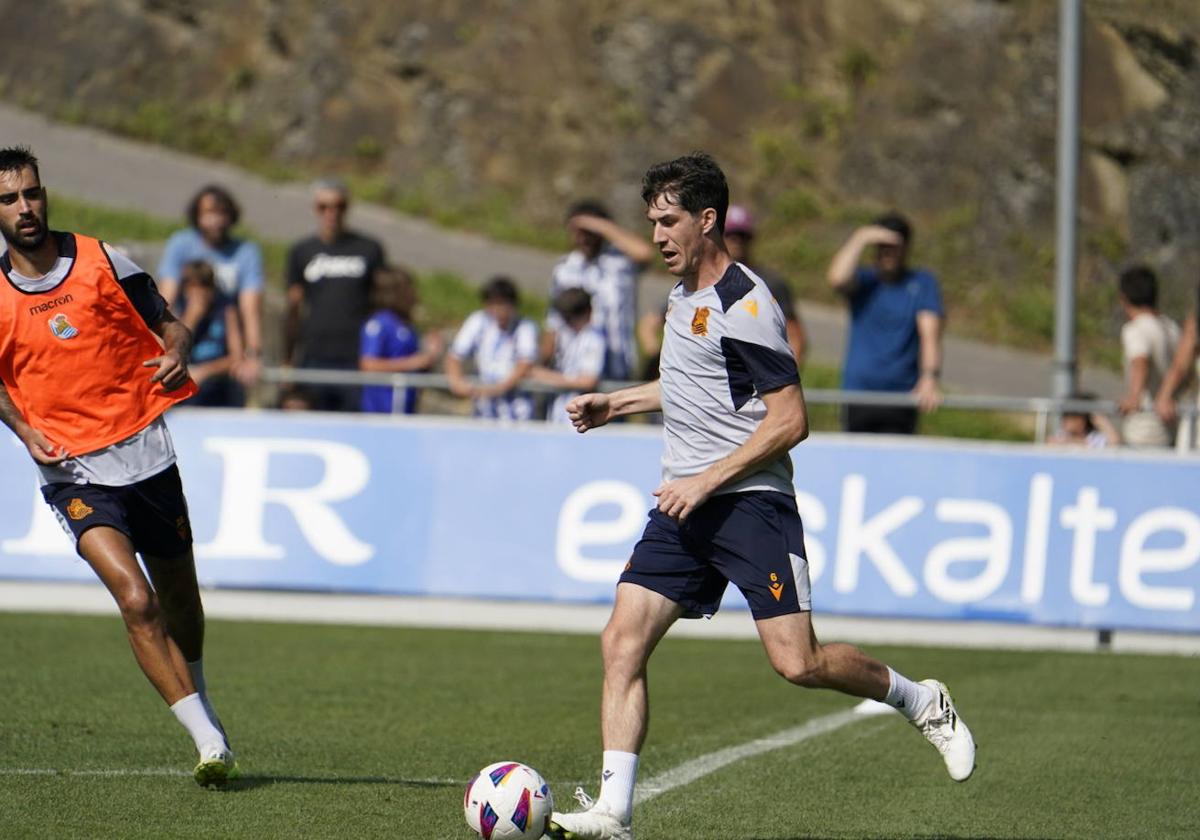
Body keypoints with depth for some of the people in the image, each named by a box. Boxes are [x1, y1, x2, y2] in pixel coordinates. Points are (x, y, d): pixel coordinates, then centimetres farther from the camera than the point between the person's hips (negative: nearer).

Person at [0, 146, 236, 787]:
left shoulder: (103, 261, -1)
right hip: (73, 471, -2)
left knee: (179, 597, 14)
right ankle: (208, 740, -18)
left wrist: (176, 352, -15)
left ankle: (199, 703, 43)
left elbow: (165, 323, 8)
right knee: (135, 598, -20)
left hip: (145, 451, 2)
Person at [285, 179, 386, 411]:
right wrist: (287, 360, 8)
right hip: (315, 356, 1)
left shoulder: (369, 250, 8)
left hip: (358, 358, -1)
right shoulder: (302, 252, 11)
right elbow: (294, 309, 12)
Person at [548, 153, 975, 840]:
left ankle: (921, 702, 13)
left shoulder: (744, 306, -14)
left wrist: (705, 482, -19)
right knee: (622, 643, -6)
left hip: (748, 501, -8)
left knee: (798, 663, -13)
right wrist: (616, 403, 26)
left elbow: (790, 421, -17)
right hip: (685, 504, 8)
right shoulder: (684, 293, 14)